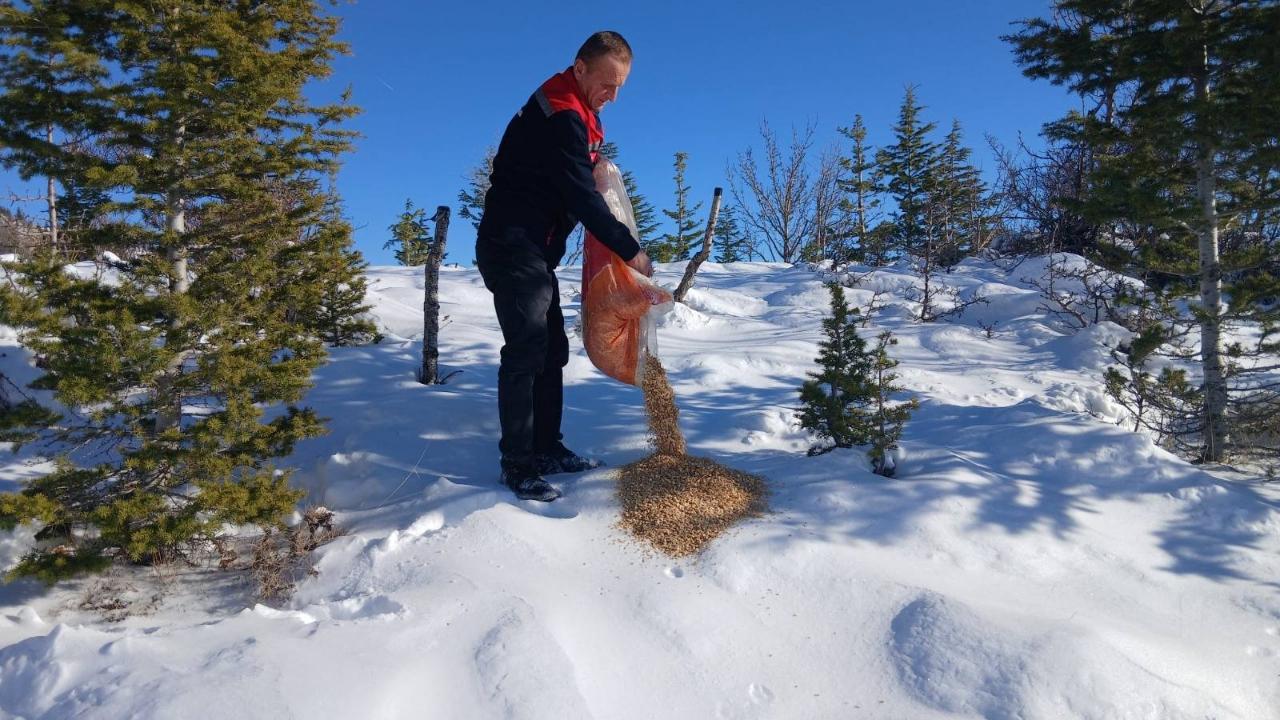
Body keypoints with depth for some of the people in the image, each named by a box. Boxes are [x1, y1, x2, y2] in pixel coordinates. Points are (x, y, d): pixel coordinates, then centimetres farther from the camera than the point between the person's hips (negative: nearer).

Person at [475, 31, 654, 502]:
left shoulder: (574, 113, 15)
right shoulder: (560, 115, -17)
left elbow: (577, 187, 21)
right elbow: (583, 197, -19)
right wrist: (631, 251, -13)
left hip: (533, 251, 10)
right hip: (512, 247, -10)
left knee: (551, 350, 10)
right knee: (526, 351, -11)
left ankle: (547, 449, 18)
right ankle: (518, 465, -5)